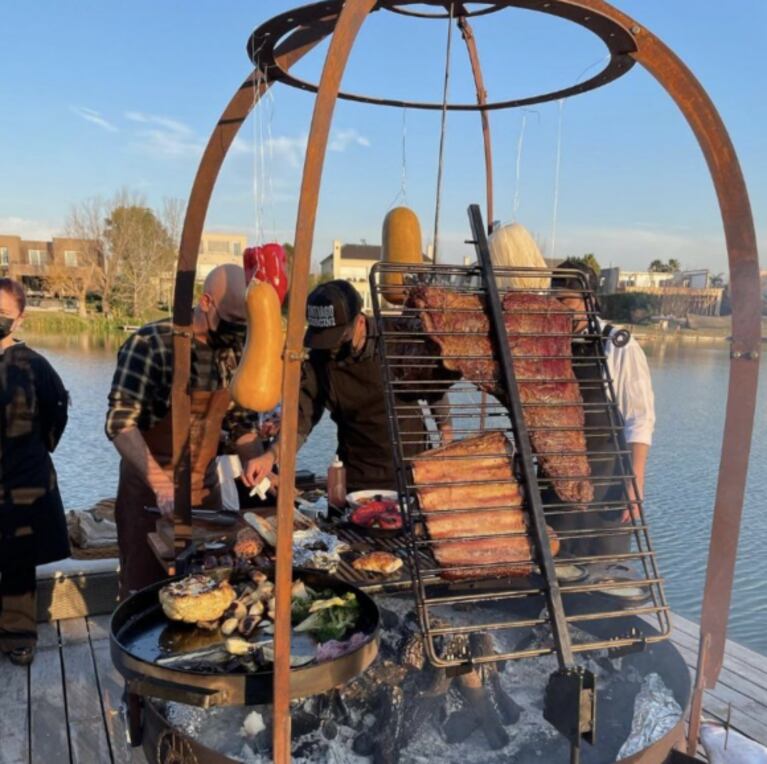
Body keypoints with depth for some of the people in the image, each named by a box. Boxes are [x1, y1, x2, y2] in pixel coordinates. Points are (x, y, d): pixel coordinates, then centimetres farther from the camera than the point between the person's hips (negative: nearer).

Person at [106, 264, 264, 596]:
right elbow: (120, 422, -22)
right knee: (145, 590, 9)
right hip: (150, 491, -5)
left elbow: (242, 421, 8)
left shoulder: (234, 353, 0)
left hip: (206, 490, 5)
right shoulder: (150, 345, -18)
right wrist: (162, 485, -32)